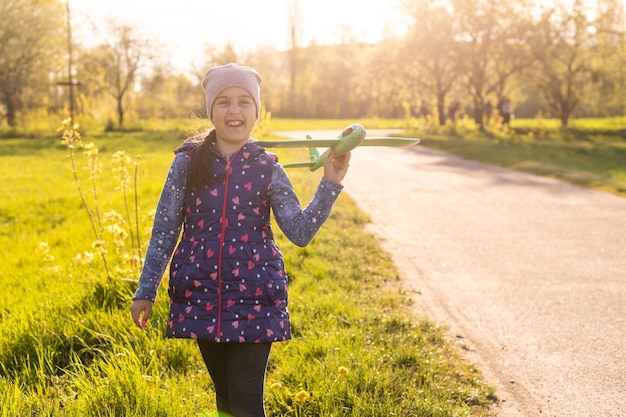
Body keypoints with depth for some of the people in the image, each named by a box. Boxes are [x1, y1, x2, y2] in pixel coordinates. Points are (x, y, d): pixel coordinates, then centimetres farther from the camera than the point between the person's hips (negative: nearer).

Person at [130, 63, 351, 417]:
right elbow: (164, 230, 3)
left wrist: (331, 184, -17)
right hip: (201, 295, 2)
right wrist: (146, 291, 5)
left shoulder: (267, 168, -2)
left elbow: (300, 232, -7)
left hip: (254, 297, -1)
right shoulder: (188, 162, -1)